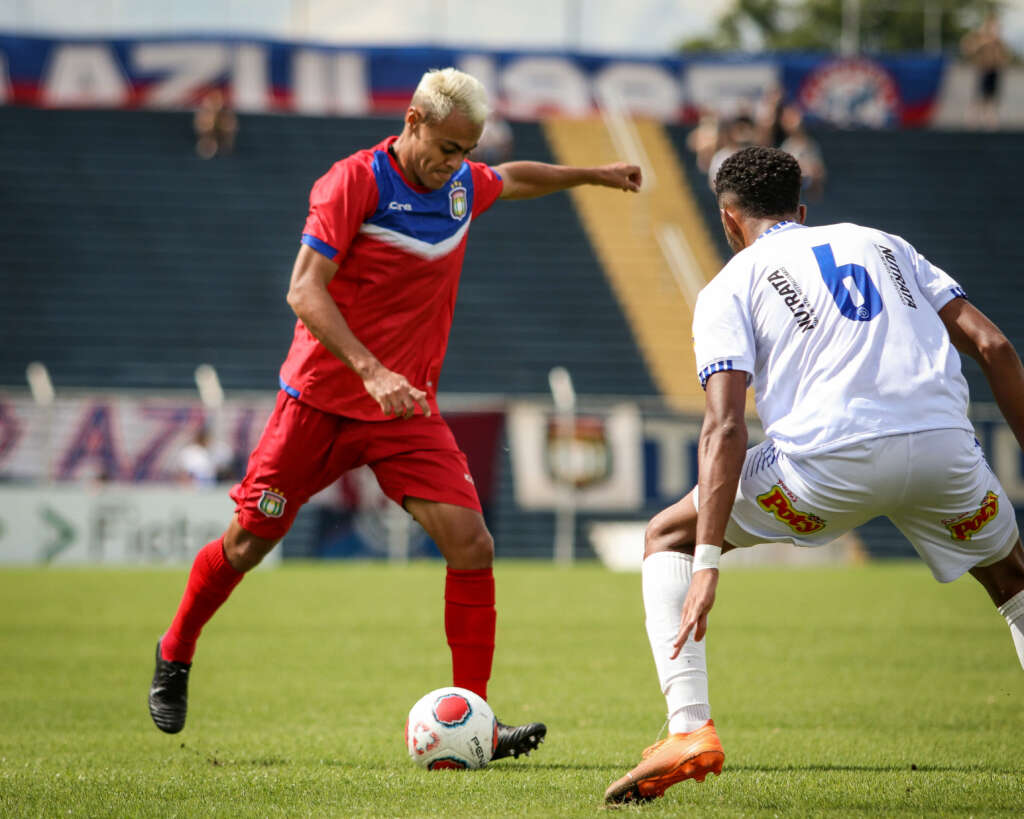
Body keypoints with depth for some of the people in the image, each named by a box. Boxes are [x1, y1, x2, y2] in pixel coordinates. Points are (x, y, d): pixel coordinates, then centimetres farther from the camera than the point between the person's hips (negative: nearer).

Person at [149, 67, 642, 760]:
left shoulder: (463, 185, 3)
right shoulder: (354, 182, -16)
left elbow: (512, 179, 30)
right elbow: (304, 291, -22)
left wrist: (594, 175, 36)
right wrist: (371, 372, -32)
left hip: (408, 409, 4)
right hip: (322, 398, -4)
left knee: (471, 547, -12)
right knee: (249, 541, 4)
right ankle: (175, 654, 32)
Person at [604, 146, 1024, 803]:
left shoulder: (730, 287, 14)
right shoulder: (885, 244, 27)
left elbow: (724, 428, -1)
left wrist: (708, 561, -7)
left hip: (830, 459, -3)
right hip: (945, 446, 3)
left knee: (667, 537, 18)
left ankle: (689, 729, 2)